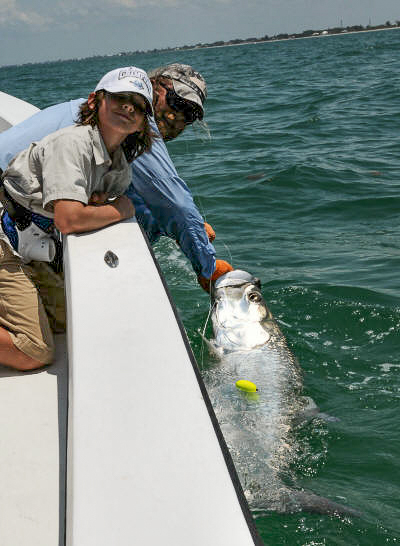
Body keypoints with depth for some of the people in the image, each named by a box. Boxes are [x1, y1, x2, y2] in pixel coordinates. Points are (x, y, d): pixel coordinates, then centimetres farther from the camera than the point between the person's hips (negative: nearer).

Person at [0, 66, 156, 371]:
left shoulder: (120, 169, 4)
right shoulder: (73, 142, -22)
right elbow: (68, 219, -32)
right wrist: (121, 211, -15)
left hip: (26, 254, 9)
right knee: (35, 354, -12)